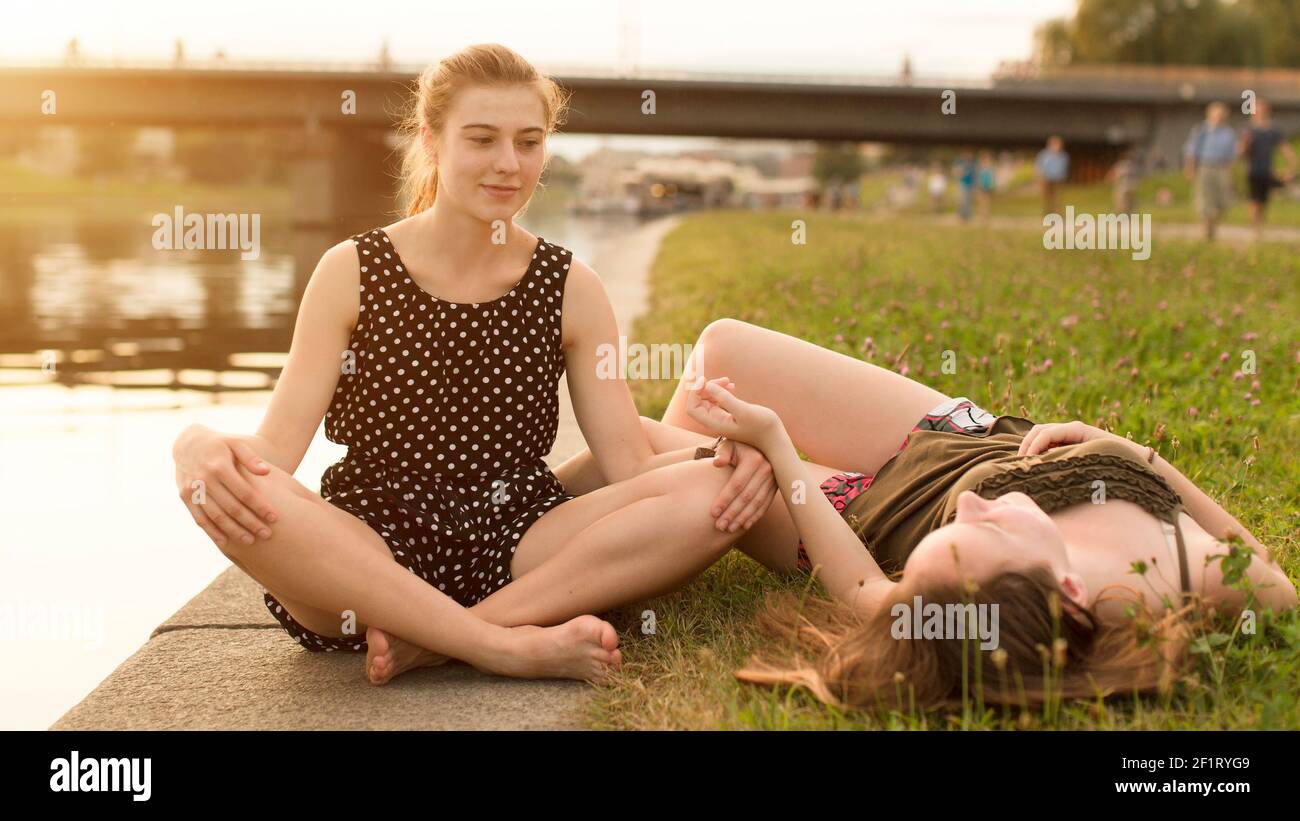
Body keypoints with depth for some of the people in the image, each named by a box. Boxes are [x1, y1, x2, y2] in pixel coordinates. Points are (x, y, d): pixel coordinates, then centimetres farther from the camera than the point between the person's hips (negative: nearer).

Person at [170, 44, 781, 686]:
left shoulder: (570, 289, 5)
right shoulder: (353, 273, 0)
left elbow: (629, 463, -1)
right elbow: (275, 451, -7)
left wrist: (730, 456, -22)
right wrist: (203, 445, -31)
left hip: (517, 552, 2)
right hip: (371, 558, -2)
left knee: (709, 493, -22)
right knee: (242, 498, -33)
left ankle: (432, 643, -23)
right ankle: (513, 647, -29)